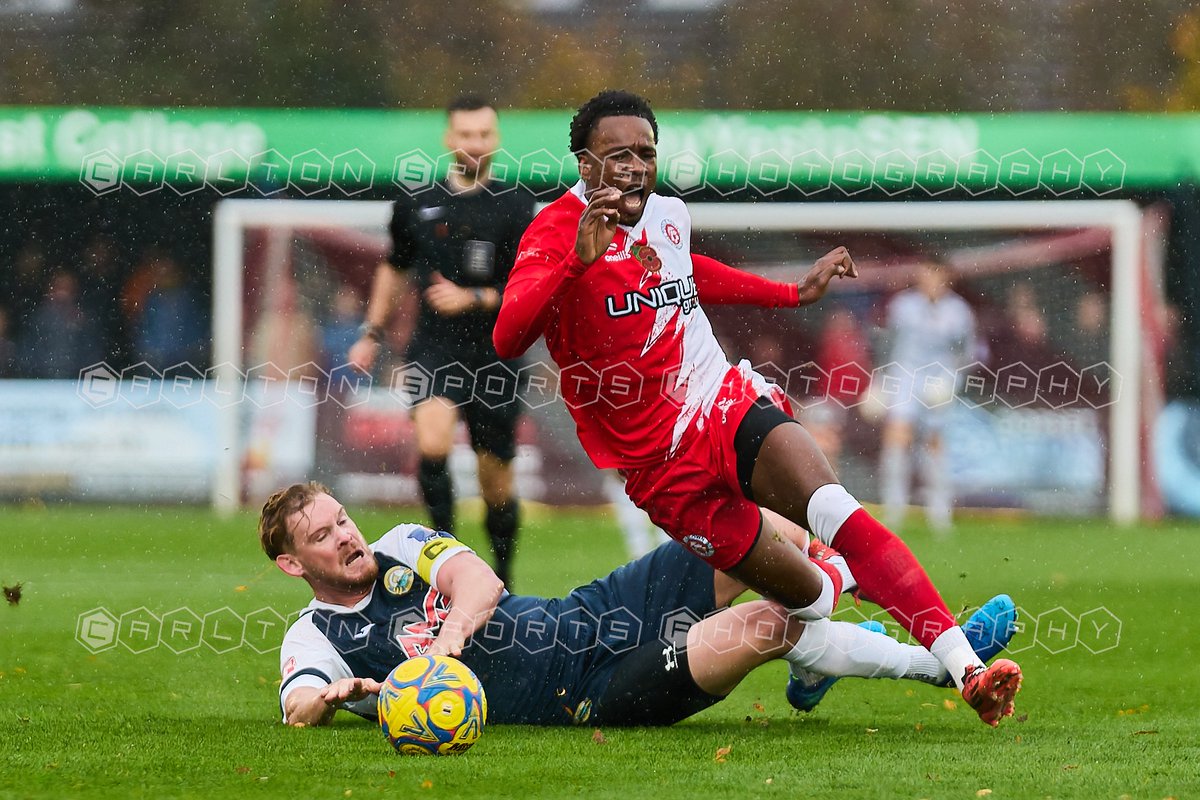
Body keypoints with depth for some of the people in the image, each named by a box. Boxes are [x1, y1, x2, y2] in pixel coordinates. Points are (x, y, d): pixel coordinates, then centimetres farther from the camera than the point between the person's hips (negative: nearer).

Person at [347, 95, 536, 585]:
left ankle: (502, 579, 26)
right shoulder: (417, 205, 5)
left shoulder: (514, 209, -3)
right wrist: (372, 334, 22)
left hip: (494, 356, -1)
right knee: (433, 443, -27)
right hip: (434, 347, 1)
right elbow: (394, 267, 22)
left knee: (496, 484, 6)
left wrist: (473, 299, -18)